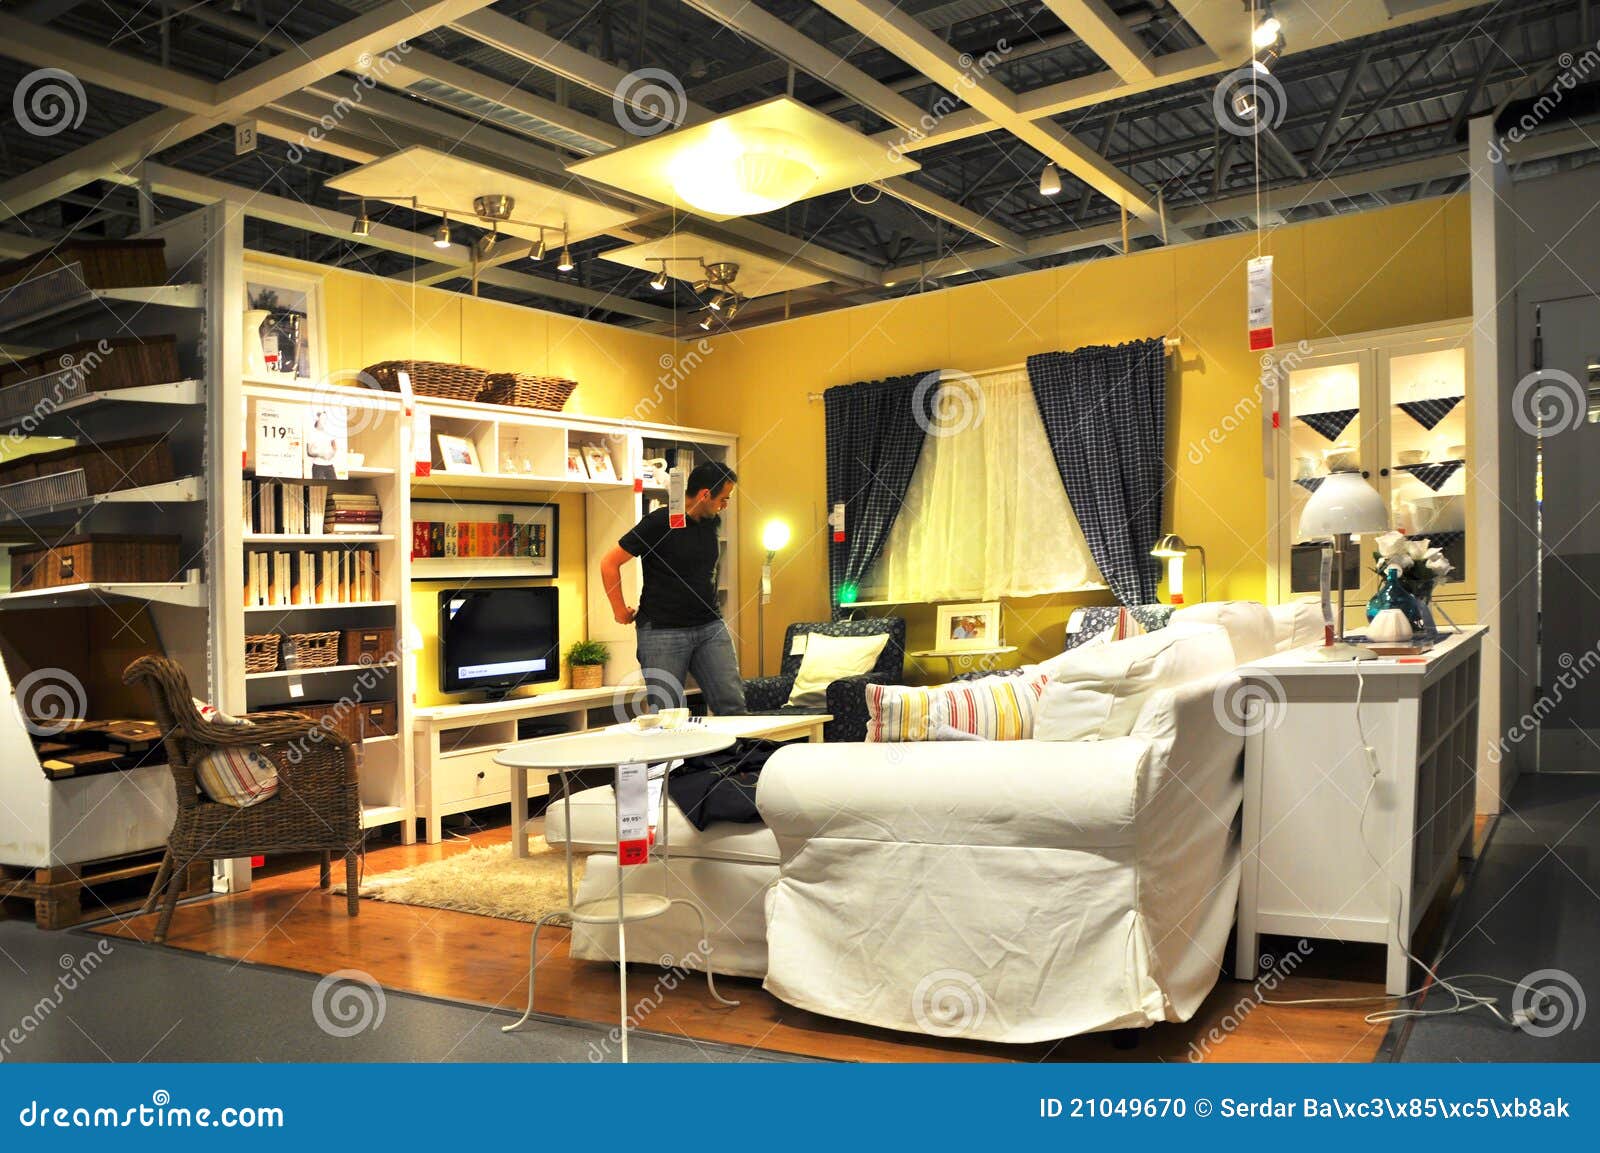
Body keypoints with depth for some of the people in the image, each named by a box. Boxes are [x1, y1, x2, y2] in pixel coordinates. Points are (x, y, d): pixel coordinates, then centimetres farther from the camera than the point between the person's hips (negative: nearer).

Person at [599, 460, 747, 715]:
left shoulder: (712, 521, 7)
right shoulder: (659, 523, -12)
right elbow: (609, 563, -8)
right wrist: (620, 611, -3)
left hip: (710, 627, 5)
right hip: (663, 631, -5)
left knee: (733, 705, -3)